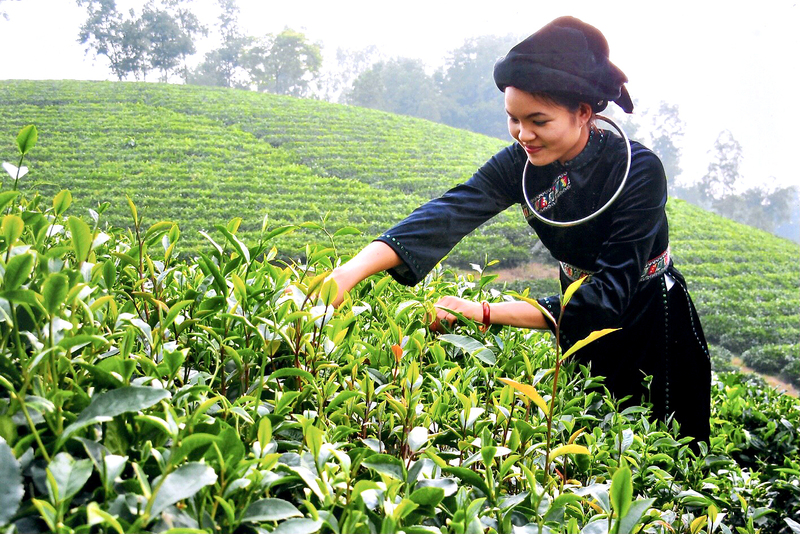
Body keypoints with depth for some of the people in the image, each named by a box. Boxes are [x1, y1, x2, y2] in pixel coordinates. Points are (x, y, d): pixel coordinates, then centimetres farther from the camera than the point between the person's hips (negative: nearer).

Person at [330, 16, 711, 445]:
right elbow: (448, 214, -30)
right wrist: (354, 269, -45)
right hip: (582, 313, 5)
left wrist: (485, 313, -40)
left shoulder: (639, 171, -29)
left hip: (652, 324, -4)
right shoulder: (522, 164, -16)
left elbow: (610, 294, -34)